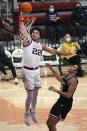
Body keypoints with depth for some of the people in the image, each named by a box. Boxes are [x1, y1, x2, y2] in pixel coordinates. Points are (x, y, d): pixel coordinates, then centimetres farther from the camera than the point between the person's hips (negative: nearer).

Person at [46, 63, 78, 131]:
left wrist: (56, 90, -27)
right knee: (48, 122, 14)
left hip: (65, 105, -9)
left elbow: (69, 95, -26)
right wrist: (51, 68, 30)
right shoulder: (66, 76, 7)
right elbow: (60, 78, 31)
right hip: (60, 101, 9)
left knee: (51, 124, -11)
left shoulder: (73, 80, -20)